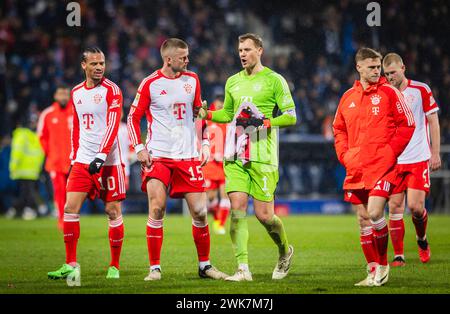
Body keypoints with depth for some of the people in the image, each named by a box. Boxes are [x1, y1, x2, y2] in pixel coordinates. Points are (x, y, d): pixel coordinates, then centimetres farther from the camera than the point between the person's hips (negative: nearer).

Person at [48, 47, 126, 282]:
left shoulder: (111, 90, -6)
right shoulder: (76, 93, 12)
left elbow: (112, 126, -15)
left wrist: (101, 156, -23)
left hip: (108, 161, -5)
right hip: (83, 160, 5)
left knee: (113, 211, -1)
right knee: (70, 208, -4)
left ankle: (115, 266, 9)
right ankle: (70, 265, 1)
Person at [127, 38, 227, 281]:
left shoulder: (192, 80, 8)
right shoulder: (150, 83, -4)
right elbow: (133, 117, 3)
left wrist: (205, 144, 12)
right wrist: (139, 148, -6)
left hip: (188, 156, 3)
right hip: (158, 157, -3)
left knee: (199, 212, 0)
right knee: (157, 209, -15)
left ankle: (204, 265, 15)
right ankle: (155, 268, -6)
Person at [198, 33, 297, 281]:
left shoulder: (274, 80, -1)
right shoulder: (233, 82, 15)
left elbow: (290, 116, -3)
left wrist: (264, 122, -16)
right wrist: (205, 114, 10)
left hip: (262, 156, -4)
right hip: (235, 156, 5)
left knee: (263, 214, -4)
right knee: (237, 208, -8)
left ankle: (285, 251, 25)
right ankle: (243, 268, -7)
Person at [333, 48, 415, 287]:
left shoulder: (388, 92, -1)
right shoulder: (348, 97, 11)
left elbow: (407, 124, -2)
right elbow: (338, 130, 21)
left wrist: (390, 152, -9)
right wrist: (344, 156, 7)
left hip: (382, 166, -5)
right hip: (356, 169, 5)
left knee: (374, 213, -16)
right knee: (363, 219, 4)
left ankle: (382, 264, 2)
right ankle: (373, 272, 12)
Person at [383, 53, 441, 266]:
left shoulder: (420, 90, 0)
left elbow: (433, 122, 3)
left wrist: (435, 153, -2)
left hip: (419, 159, -2)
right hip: (393, 161, 2)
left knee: (416, 207, -10)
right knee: (394, 207, -4)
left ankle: (422, 240, 19)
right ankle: (398, 255, 3)